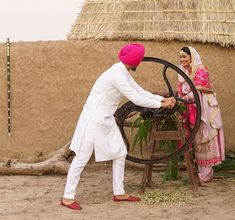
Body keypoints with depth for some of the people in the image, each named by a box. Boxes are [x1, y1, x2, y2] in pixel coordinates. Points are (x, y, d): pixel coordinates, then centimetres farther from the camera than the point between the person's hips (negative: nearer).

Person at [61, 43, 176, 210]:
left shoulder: (123, 73, 6)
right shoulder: (117, 75, -25)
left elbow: (140, 91, 10)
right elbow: (137, 99, -24)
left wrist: (163, 99, 2)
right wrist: (161, 104, -14)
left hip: (106, 120, 10)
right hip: (94, 119, -10)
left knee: (120, 153, 11)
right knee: (82, 158, -2)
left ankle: (119, 193, 21)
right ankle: (68, 197, 7)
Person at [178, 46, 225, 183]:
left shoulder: (201, 70, -9)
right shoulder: (184, 74, 14)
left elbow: (197, 90, -20)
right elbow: (181, 93, 14)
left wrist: (184, 98, -33)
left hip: (204, 110, -7)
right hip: (191, 111, 7)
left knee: (203, 139, -5)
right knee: (197, 141, 7)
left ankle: (206, 174, -1)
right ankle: (201, 171, 12)